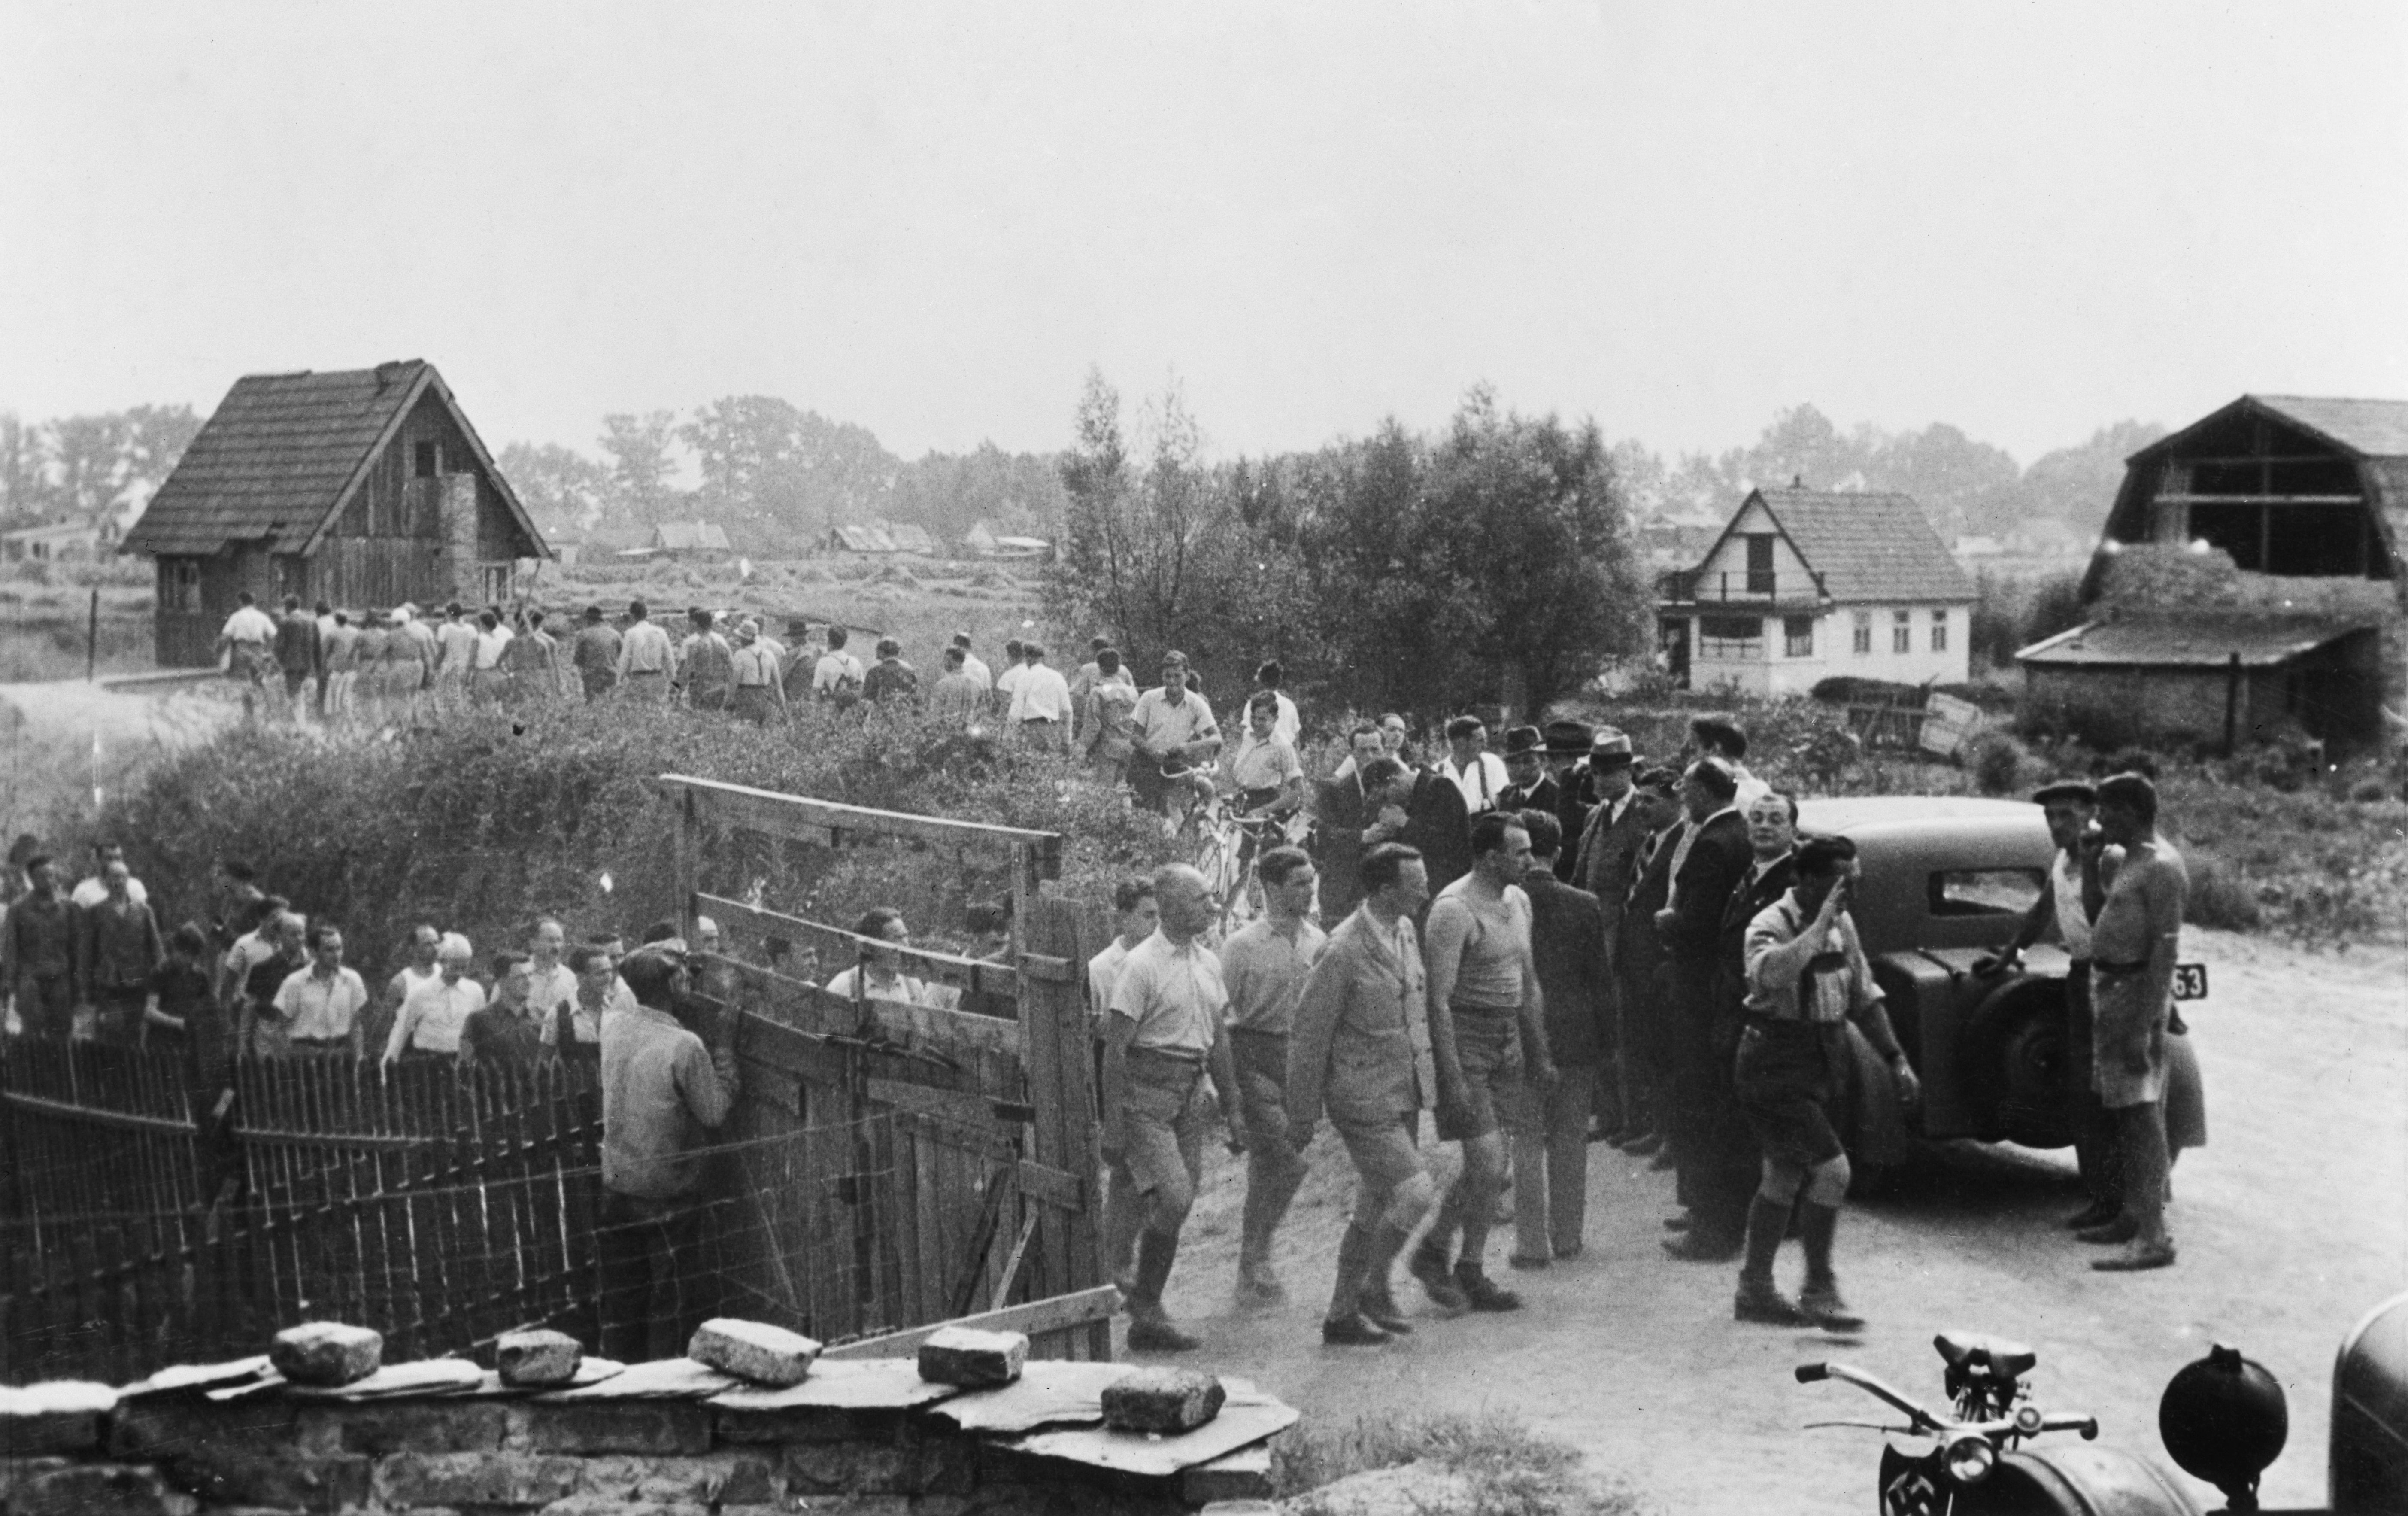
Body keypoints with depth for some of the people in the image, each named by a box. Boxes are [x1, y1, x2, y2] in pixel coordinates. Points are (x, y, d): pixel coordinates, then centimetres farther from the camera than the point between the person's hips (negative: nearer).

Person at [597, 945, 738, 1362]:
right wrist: (725, 1065, 2)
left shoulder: (614, 1028, -3)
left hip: (615, 1184, 6)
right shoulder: (685, 1047, -21)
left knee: (621, 1296, 16)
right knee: (676, 1297, 8)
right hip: (667, 1195, -6)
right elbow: (716, 1114, -14)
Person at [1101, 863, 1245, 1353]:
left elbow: (1217, 1042, 18)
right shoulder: (1142, 965, -12)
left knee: (1172, 1207, 7)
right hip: (1145, 1092, -7)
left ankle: (1146, 1316, 15)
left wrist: (1232, 1109, 16)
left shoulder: (1208, 963, 11)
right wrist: (1112, 1126, -15)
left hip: (1189, 1092, 7)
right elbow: (1115, 1048, -12)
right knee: (1173, 1197, -16)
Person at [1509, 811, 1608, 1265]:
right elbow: (1599, 979, 0)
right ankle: (1568, 1236, 20)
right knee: (1570, 1142, 13)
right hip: (1576, 1040, 2)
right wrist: (1605, 1040, 9)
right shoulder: (1585, 906, -5)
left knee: (1527, 1143, 5)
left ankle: (1532, 1244, 7)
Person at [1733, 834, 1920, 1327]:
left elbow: (1864, 998, 15)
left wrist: (1897, 1059, 9)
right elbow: (1770, 973, -42)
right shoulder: (1770, 926, -18)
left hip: (1818, 1067, 8)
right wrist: (1820, 926, -37)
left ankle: (1755, 1290, 25)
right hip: (1773, 1069, -8)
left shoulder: (1843, 926, 7)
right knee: (1831, 1169, -15)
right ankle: (1819, 1291, -5)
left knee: (1784, 1177, 14)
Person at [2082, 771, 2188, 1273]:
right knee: (2125, 1113, 15)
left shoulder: (2162, 868, -17)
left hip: (2136, 992, -10)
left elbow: (2165, 952, -22)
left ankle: (2154, 1236, -11)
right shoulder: (2131, 860, 14)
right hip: (2110, 987, 10)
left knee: (2142, 1114, -11)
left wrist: (2143, 1028, -25)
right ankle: (2133, 1217, 24)